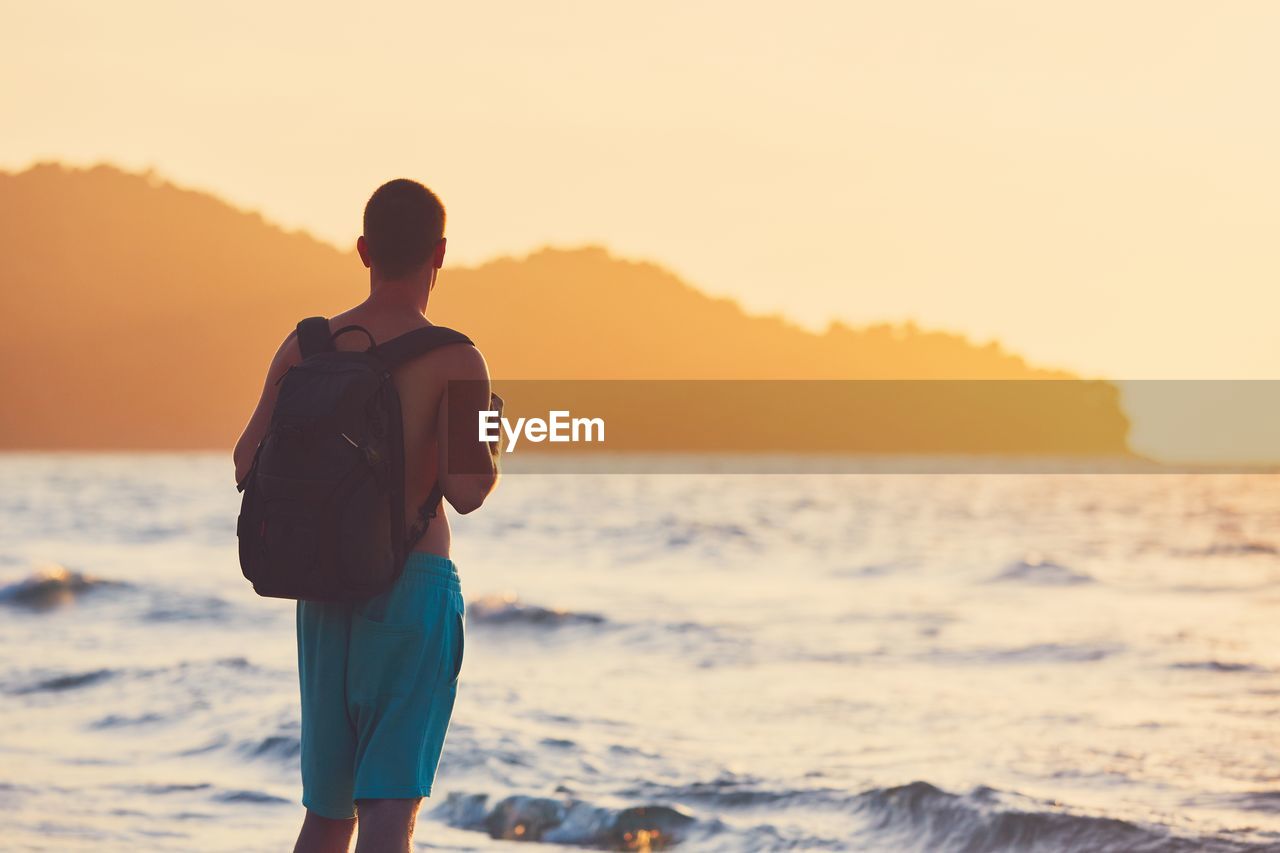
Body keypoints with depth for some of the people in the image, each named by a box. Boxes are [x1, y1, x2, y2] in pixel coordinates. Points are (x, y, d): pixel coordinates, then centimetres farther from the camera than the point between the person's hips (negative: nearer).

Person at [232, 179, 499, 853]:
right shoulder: (455, 361, -8)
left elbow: (247, 465, 3)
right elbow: (467, 491, -18)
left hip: (325, 594, 5)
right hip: (414, 586, -5)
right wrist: (489, 457, 4)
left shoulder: (306, 348, 4)